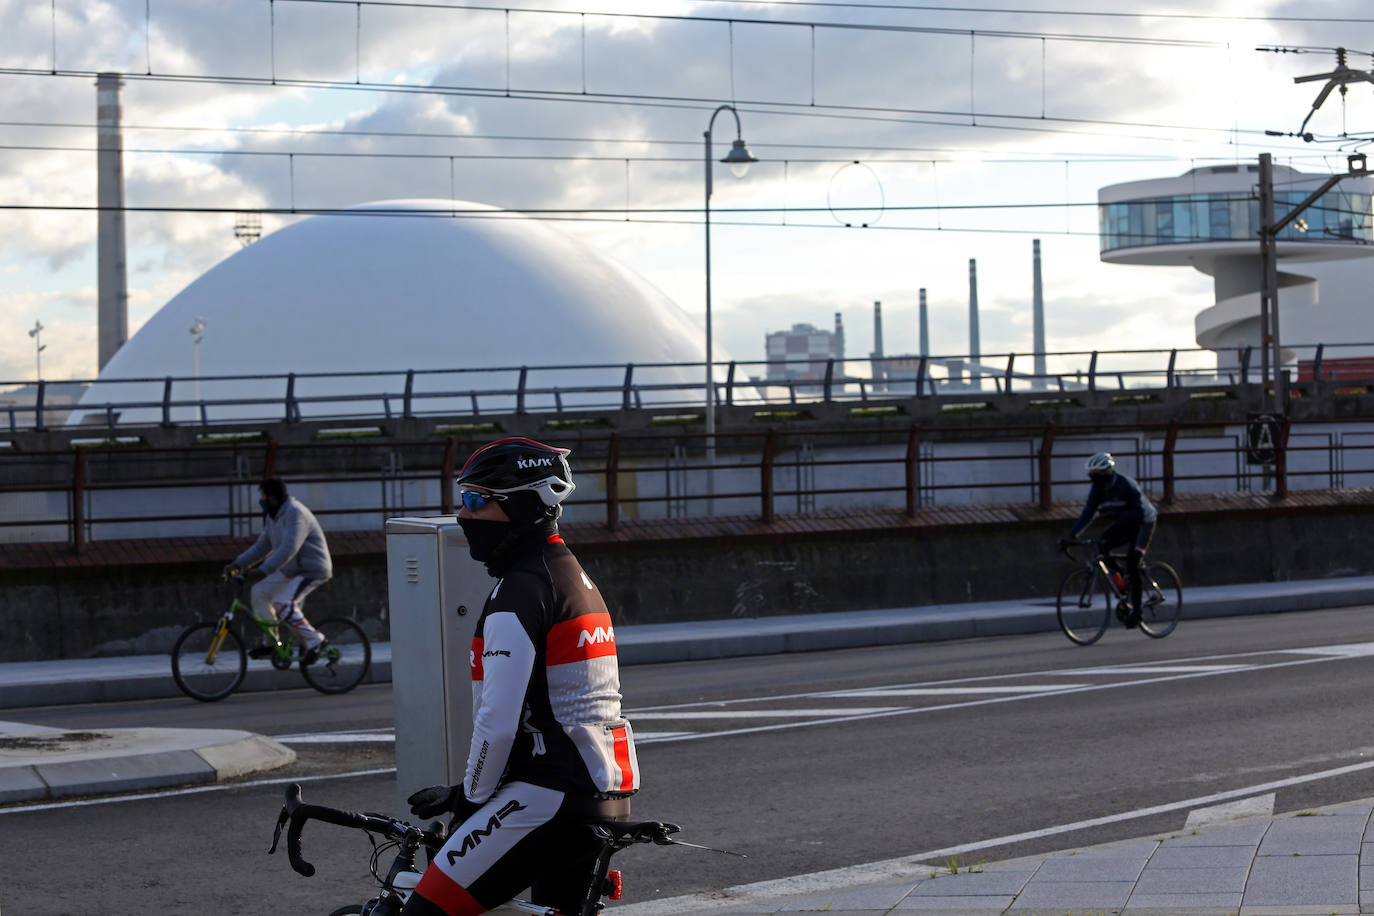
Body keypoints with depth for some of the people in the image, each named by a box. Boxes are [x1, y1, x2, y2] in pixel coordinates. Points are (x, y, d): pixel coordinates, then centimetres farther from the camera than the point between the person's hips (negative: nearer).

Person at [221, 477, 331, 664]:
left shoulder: (295, 513, -23)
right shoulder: (273, 515, 9)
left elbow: (289, 548, -34)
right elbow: (262, 546, 15)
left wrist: (263, 570, -39)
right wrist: (238, 564, 5)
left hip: (312, 569, -10)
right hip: (292, 569, 10)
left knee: (282, 605, -23)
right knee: (259, 592, 5)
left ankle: (314, 642, -11)